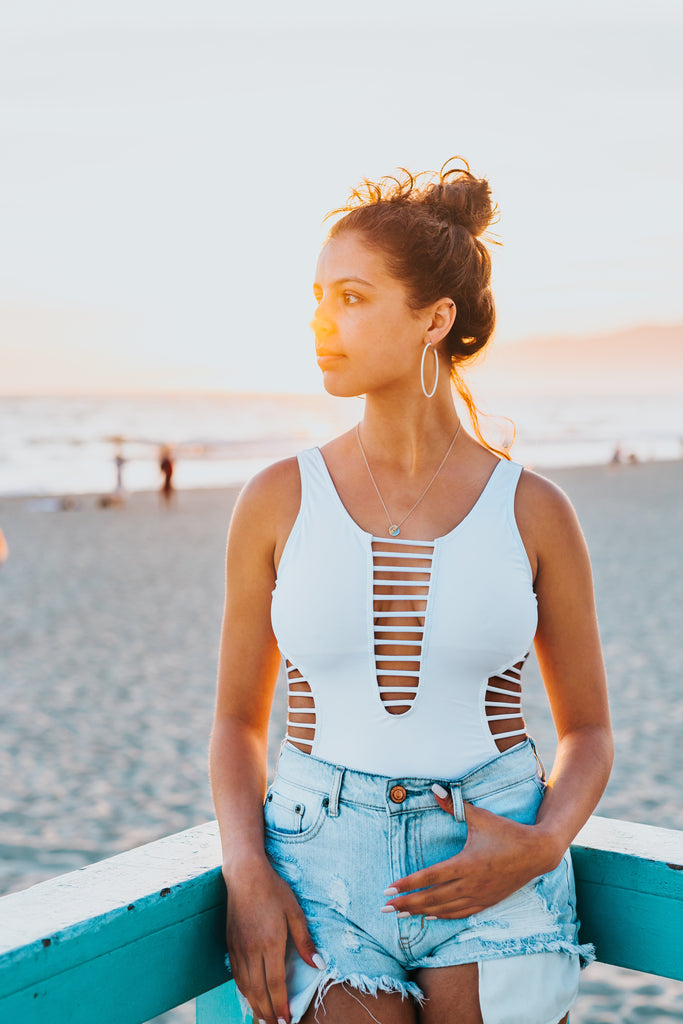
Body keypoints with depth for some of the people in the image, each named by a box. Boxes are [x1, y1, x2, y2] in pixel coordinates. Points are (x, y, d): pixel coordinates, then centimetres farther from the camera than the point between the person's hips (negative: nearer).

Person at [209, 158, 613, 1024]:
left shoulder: (535, 513, -1)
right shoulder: (278, 501, 1)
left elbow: (588, 729, 9)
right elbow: (238, 718, 7)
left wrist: (542, 845, -10)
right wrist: (246, 874, -8)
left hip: (489, 872, 0)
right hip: (323, 864, 0)